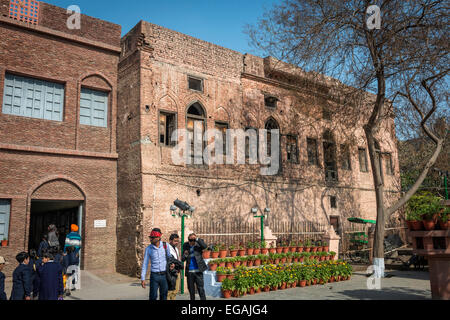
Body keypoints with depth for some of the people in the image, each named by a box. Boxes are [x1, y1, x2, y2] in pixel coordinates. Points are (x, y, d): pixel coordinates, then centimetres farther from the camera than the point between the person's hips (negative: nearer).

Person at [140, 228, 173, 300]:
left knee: (164, 296, 9)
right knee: (153, 296, -3)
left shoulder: (165, 245, -3)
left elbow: (169, 257, 14)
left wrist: (172, 263, -4)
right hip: (154, 275, -1)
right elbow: (145, 264, -1)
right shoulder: (148, 249, -4)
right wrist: (142, 278, -3)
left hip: (164, 275, 1)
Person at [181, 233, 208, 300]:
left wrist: (197, 239, -26)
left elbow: (205, 246, -22)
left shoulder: (198, 245, -1)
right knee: (191, 289, 12)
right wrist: (185, 255, -19)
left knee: (201, 289, -4)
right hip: (189, 272, 3)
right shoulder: (186, 246, 3)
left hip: (198, 271, -3)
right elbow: (182, 259, 3)